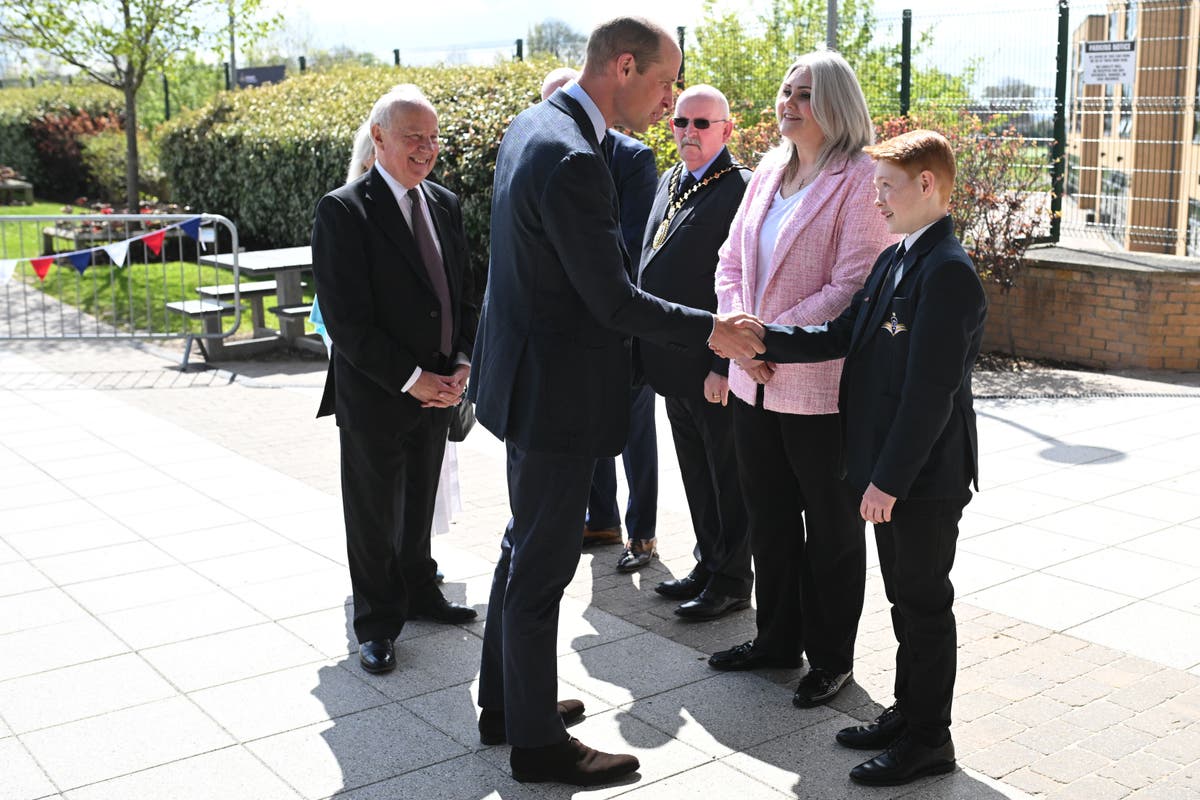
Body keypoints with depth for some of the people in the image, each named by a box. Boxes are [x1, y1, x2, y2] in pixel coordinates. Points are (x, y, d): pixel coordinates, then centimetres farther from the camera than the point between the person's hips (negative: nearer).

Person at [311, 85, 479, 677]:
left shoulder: (445, 205, 7)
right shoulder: (343, 211, -14)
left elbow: (462, 296, 11)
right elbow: (346, 319, -19)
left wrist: (465, 365, -3)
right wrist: (410, 379, -18)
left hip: (438, 390, 6)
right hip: (374, 395, -6)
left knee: (420, 503, 20)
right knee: (374, 515, 8)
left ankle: (418, 591, 38)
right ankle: (377, 623, 22)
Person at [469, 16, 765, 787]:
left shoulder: (535, 124, 7)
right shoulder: (571, 160, -25)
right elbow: (613, 301, -23)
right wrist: (713, 330, -12)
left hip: (531, 374, 11)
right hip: (557, 390, -11)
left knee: (526, 548, 21)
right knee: (542, 565, 3)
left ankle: (506, 703, 37)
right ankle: (538, 743, 19)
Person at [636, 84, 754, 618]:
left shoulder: (742, 190, -14)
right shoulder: (669, 182, 12)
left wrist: (725, 366, -22)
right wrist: (650, 350, 13)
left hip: (716, 369, -8)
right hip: (674, 363, 8)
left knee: (728, 478, 7)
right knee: (696, 474, 19)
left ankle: (732, 581, 20)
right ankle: (709, 564, 34)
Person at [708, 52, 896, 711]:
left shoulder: (860, 181, -11)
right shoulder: (767, 174, 10)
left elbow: (852, 286, -18)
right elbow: (731, 263, 11)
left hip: (822, 388, -7)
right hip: (755, 382, 7)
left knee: (830, 527, 9)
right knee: (768, 519, 18)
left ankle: (831, 657, 25)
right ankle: (778, 638, 35)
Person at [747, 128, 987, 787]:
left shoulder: (948, 272, -19)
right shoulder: (894, 261, 12)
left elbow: (931, 391, -23)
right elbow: (839, 338, 9)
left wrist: (889, 478, -22)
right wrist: (759, 337, -2)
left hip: (925, 478, -9)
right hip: (889, 473, 9)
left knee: (924, 602, 4)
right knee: (905, 597, 19)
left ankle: (928, 739, 18)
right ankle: (907, 714, 33)